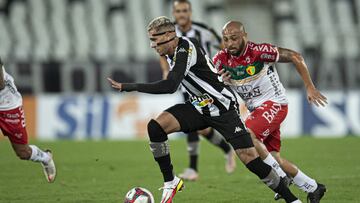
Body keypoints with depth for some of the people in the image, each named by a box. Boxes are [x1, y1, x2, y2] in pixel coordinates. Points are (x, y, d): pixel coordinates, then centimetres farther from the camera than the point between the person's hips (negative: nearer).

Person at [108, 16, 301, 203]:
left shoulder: (186, 50, -24)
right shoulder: (173, 53, 3)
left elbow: (170, 86, -37)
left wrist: (129, 87, -35)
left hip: (223, 108, -8)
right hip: (198, 106, 8)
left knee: (249, 157, -14)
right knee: (155, 126, -15)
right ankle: (170, 182, -3)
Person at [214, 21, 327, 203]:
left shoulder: (259, 52, -21)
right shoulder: (221, 60, -5)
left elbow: (295, 57, -13)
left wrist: (310, 87, -13)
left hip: (274, 103, -7)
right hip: (256, 109, 7)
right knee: (273, 157, 6)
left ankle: (281, 179, -15)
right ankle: (313, 188, 21)